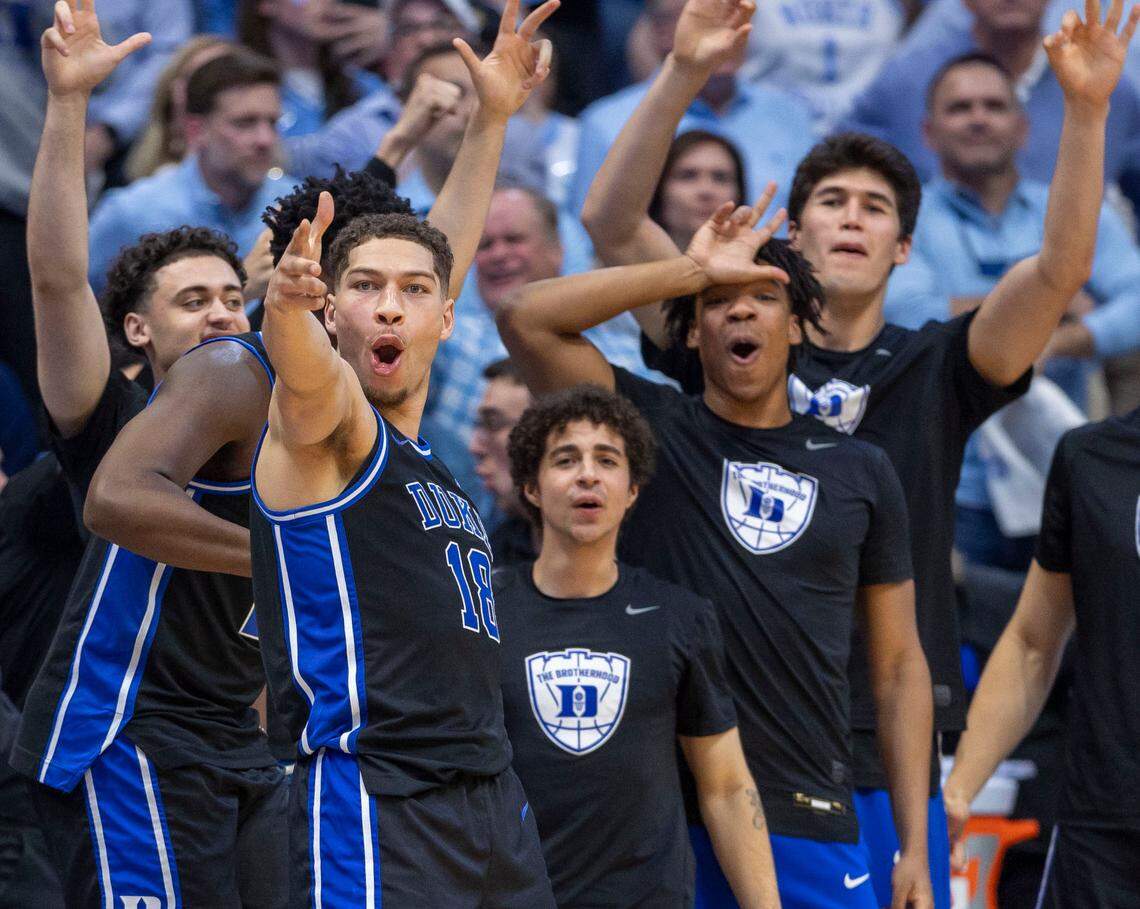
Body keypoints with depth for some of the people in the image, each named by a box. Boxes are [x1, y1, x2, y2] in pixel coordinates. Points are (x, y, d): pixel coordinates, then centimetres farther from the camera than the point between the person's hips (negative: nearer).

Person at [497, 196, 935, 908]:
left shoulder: (860, 471, 13)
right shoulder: (651, 428, 8)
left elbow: (899, 665, 13)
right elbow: (527, 319, -7)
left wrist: (916, 847, 6)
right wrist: (694, 270, -6)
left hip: (810, 825, 2)